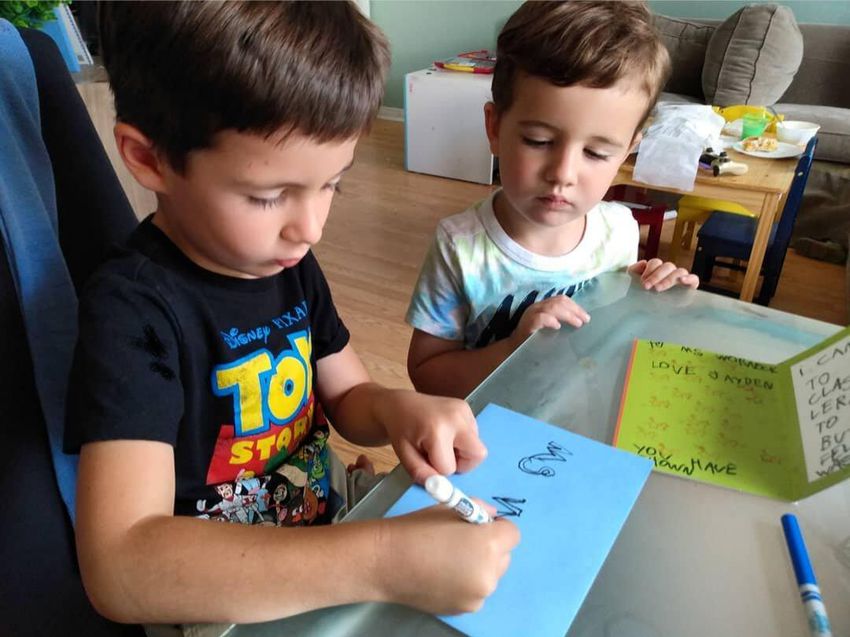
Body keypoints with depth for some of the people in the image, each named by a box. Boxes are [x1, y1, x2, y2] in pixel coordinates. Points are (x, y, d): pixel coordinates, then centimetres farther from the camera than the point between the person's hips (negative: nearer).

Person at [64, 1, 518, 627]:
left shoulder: (288, 264, -3)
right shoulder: (131, 310, -23)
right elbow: (121, 568, -32)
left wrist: (396, 409, -14)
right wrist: (387, 561, -38)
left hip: (324, 558, 6)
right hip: (220, 613, -6)